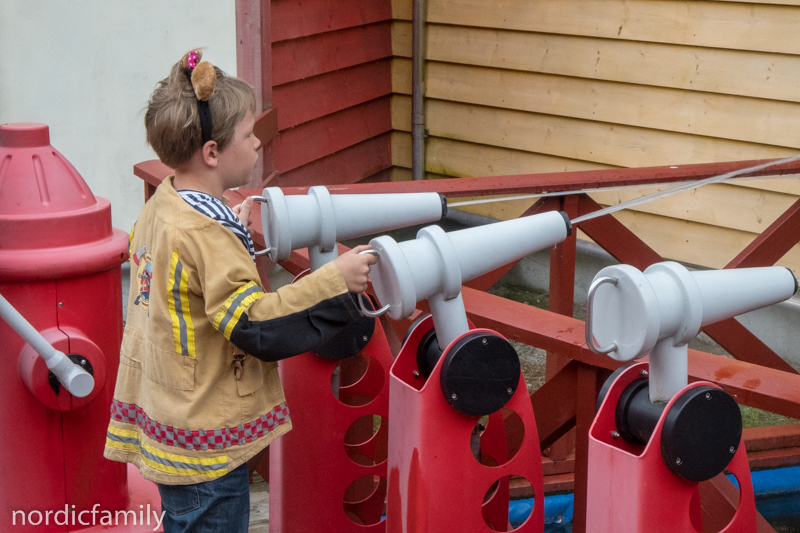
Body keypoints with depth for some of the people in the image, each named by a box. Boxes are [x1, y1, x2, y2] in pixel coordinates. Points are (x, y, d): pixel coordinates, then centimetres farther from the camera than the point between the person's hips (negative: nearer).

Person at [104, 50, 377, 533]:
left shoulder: (162, 204, 5)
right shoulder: (206, 232, -24)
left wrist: (232, 232, 22)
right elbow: (256, 326, -26)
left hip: (166, 416, 9)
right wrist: (335, 282, -25)